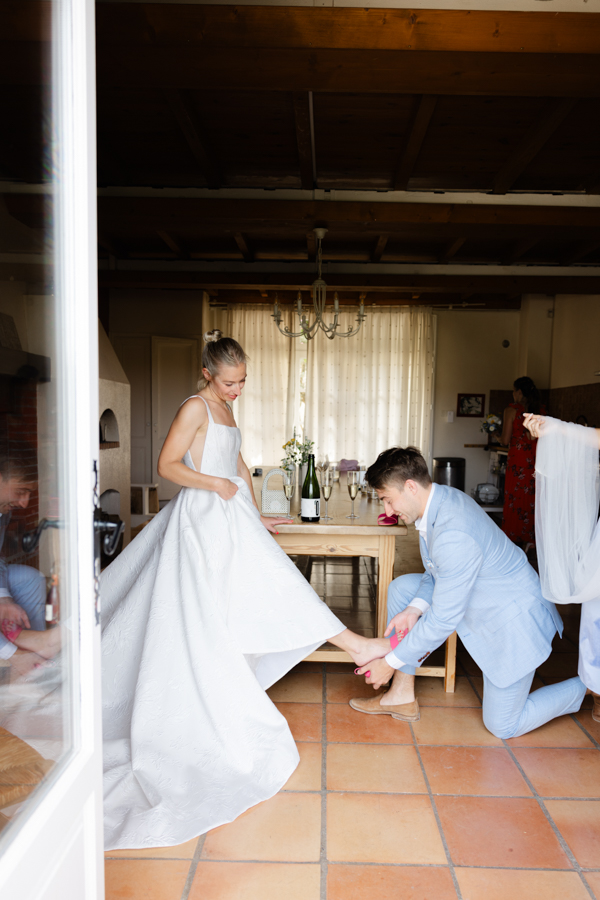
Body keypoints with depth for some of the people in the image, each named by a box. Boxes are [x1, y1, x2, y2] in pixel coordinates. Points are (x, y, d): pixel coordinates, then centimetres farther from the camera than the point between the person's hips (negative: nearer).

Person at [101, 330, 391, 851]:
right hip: (204, 518, -9)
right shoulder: (195, 407, -11)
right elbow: (168, 465, -14)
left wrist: (256, 515, 17)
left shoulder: (225, 410, 15)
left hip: (230, 518, 9)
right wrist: (214, 483, -22)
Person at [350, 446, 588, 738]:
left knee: (503, 726, 5)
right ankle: (402, 695, 8)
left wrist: (390, 663, -19)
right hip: (478, 599, 9)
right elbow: (435, 574, 5)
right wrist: (414, 608, -12)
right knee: (401, 587, 1)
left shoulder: (454, 536, -36)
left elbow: (443, 620, -29)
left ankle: (588, 687, 22)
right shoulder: (439, 498, -7)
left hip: (513, 618, -9)